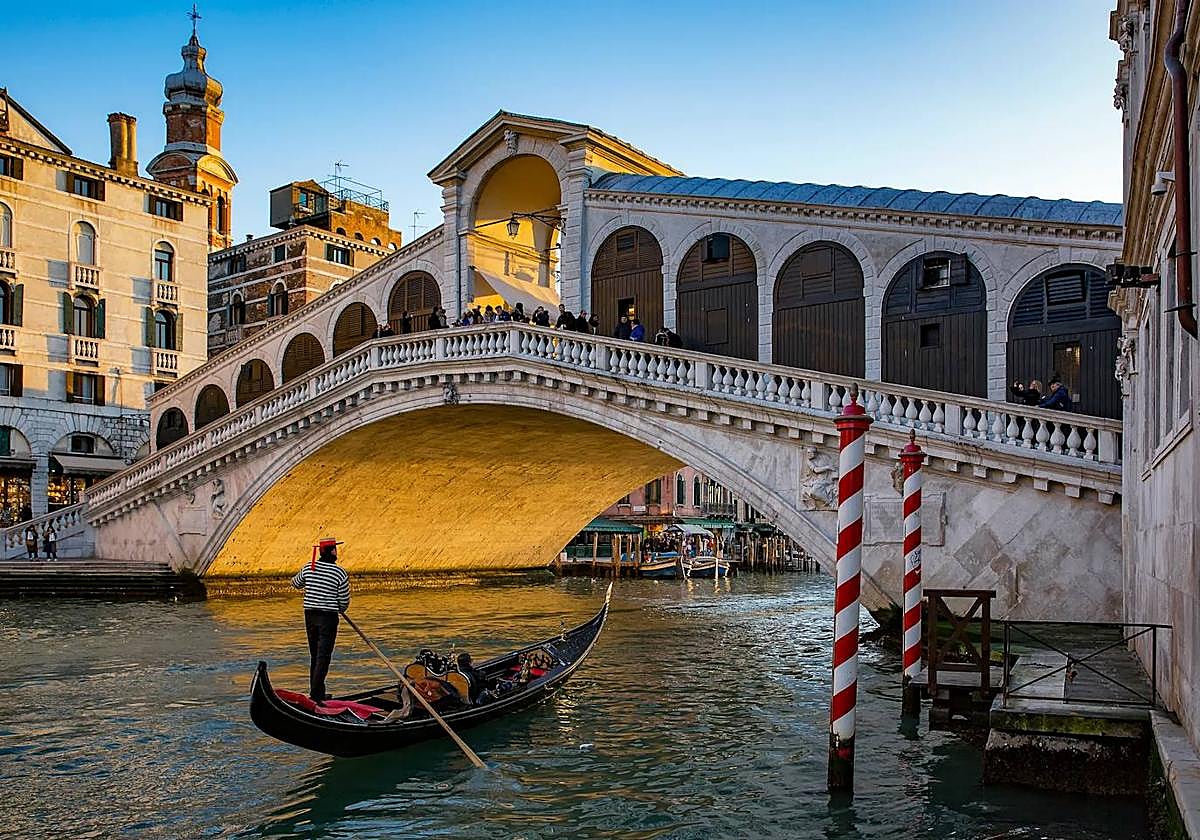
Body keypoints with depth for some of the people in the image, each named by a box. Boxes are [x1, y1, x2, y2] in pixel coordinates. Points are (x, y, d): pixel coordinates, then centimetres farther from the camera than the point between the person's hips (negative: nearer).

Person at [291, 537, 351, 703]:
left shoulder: (308, 568, 1)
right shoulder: (340, 573, -10)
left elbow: (295, 583, 21)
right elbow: (345, 600, -4)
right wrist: (340, 609, 18)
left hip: (310, 615, 5)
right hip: (328, 617, -5)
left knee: (314, 655, 16)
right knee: (323, 657, -4)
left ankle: (316, 692, 21)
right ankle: (315, 695, -10)